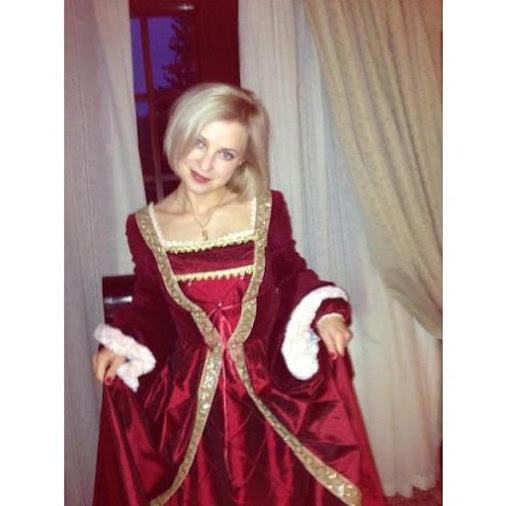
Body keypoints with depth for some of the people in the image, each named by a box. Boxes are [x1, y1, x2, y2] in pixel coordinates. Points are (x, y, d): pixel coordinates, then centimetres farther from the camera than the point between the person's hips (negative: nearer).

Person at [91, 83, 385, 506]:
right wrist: (123, 344, -8)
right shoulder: (146, 226, -2)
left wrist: (323, 313, -14)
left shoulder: (267, 209, -6)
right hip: (189, 395, 1)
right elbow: (150, 303, 7)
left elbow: (292, 274, 3)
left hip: (269, 387, 0)